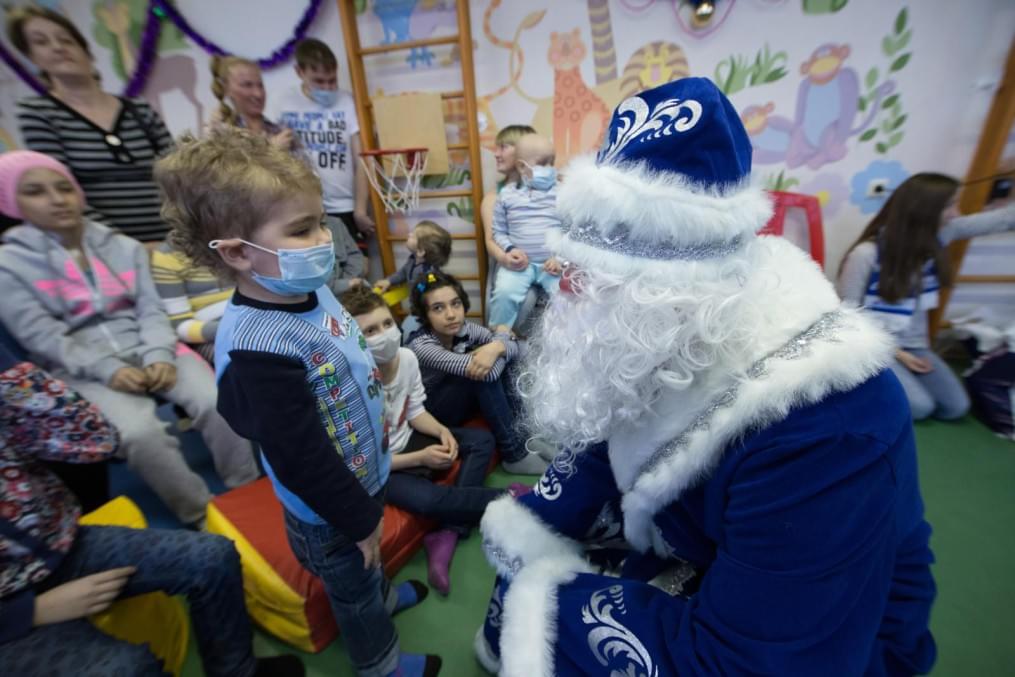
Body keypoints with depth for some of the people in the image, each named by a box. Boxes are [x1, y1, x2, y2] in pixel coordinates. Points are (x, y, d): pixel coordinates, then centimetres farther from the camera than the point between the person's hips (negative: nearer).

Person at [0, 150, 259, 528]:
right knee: (139, 432, -31)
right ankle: (202, 516, -12)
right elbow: (42, 337, -5)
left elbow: (151, 310, 5)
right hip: (83, 371, -2)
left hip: (149, 353, 2)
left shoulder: (124, 247, 13)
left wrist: (160, 355, -13)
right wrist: (107, 369, -20)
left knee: (216, 403, -24)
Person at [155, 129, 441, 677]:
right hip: (328, 510, -7)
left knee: (365, 570, 36)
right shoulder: (257, 348, -36)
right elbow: (301, 459, -29)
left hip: (364, 473, 7)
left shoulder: (311, 290, -9)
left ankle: (380, 594, 66)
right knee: (354, 593, 25)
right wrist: (359, 518, -14)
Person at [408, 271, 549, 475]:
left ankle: (520, 427, -9)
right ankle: (515, 454, -18)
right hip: (433, 412, -6)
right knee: (485, 371, -32)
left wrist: (496, 347, -38)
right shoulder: (421, 346, -31)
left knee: (500, 354, -14)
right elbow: (488, 373, -39)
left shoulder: (464, 328, -11)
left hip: (467, 399, 6)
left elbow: (514, 347, -14)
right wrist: (501, 334, -21)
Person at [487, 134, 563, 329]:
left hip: (554, 263, 0)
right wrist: (509, 249, -8)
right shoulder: (507, 195, 7)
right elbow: (499, 232, 11)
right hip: (519, 263, 0)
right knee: (504, 292, -24)